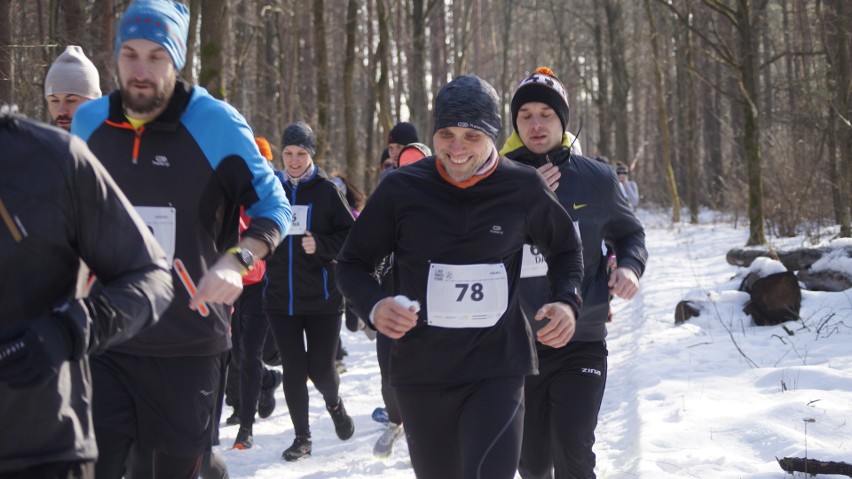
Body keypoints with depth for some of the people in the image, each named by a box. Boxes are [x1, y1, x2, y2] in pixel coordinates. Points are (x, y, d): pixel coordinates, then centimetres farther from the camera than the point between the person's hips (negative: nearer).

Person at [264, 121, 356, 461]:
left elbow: (351, 235, -3)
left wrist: (321, 245, -17)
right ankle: (302, 437, 19)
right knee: (293, 369, 4)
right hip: (280, 298, 2)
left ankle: (334, 402, 35)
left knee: (321, 368, 1)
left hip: (322, 298, -2)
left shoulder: (327, 190, -3)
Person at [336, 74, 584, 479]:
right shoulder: (402, 189, -5)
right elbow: (352, 264, 4)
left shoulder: (523, 189, -3)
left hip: (498, 368, -1)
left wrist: (566, 301, -5)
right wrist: (374, 306, -17)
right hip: (421, 371, 1)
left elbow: (565, 249, 15)